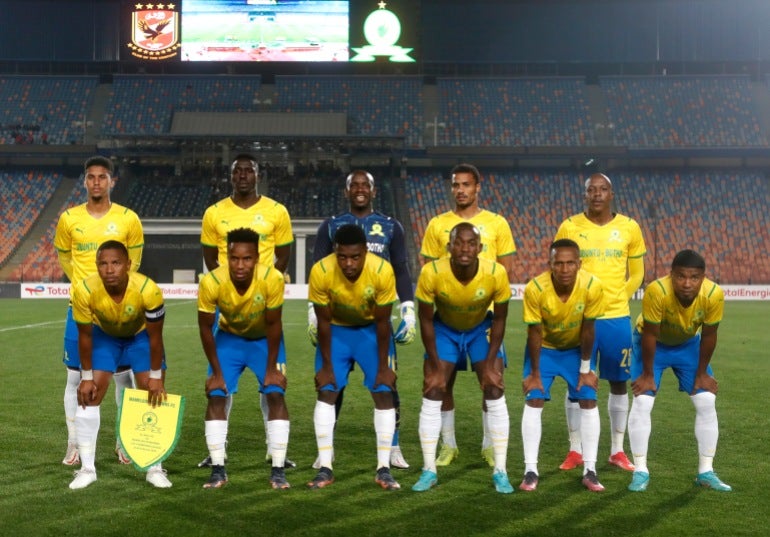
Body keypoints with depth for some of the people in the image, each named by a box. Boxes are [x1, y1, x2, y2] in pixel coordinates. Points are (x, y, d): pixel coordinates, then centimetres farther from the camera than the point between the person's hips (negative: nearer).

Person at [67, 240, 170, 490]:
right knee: (88, 396, -7)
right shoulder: (84, 291, -34)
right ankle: (87, 468, 4)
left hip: (141, 335, -1)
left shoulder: (148, 290, -38)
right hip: (104, 335, 1)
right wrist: (87, 377, -12)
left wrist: (155, 377, -16)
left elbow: (155, 336, -23)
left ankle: (155, 468, 5)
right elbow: (85, 335, -17)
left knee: (155, 397, -7)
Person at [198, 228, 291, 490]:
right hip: (229, 337, 1)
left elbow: (273, 325, -19)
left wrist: (271, 368, -14)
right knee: (216, 396, -10)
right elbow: (205, 328, -16)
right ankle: (218, 470, 0)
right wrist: (217, 372, -12)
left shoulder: (273, 279, -34)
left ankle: (278, 470, -4)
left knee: (275, 395, -12)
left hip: (265, 339, -1)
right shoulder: (211, 282, -32)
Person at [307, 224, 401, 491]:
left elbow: (382, 322, -18)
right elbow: (324, 321, -17)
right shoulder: (320, 271, -30)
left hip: (372, 329, 0)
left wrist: (384, 366, -13)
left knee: (384, 392, -8)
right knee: (326, 392, -8)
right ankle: (325, 468, -1)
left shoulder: (382, 271, -31)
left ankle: (383, 469, -1)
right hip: (336, 329, 0)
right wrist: (326, 366, -12)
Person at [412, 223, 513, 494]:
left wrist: (489, 364, -12)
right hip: (444, 328, 0)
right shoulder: (431, 273, -31)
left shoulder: (496, 273, -30)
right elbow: (426, 321, -17)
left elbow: (499, 319, -13)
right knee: (432, 395, -7)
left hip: (481, 329, 0)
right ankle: (429, 470, 4)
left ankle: (500, 471, 2)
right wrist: (436, 368, -14)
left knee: (495, 395, -8)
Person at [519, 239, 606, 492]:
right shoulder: (534, 289, -33)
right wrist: (535, 373, -14)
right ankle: (530, 471, -2)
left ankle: (589, 471, 4)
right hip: (544, 347, -1)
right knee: (534, 401, -9)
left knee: (588, 401, -5)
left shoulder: (592, 286, -30)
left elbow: (587, 329, -17)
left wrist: (585, 369, -9)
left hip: (576, 348, 1)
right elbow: (535, 332, -21)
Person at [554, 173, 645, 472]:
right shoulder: (569, 227, -2)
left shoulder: (629, 228, 2)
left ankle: (617, 451, 20)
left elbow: (637, 274, 11)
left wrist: (617, 299, 1)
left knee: (618, 383, 8)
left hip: (617, 318, 1)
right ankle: (575, 450, 14)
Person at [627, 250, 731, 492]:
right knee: (642, 403, -12)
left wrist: (702, 374, -6)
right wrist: (648, 374, -18)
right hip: (653, 343, -3)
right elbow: (650, 335, -27)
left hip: (688, 344, 3)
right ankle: (640, 471, 0)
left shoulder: (714, 295, -31)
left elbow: (708, 335, -16)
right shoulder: (656, 291, -40)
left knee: (706, 402, -3)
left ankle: (706, 472, 10)